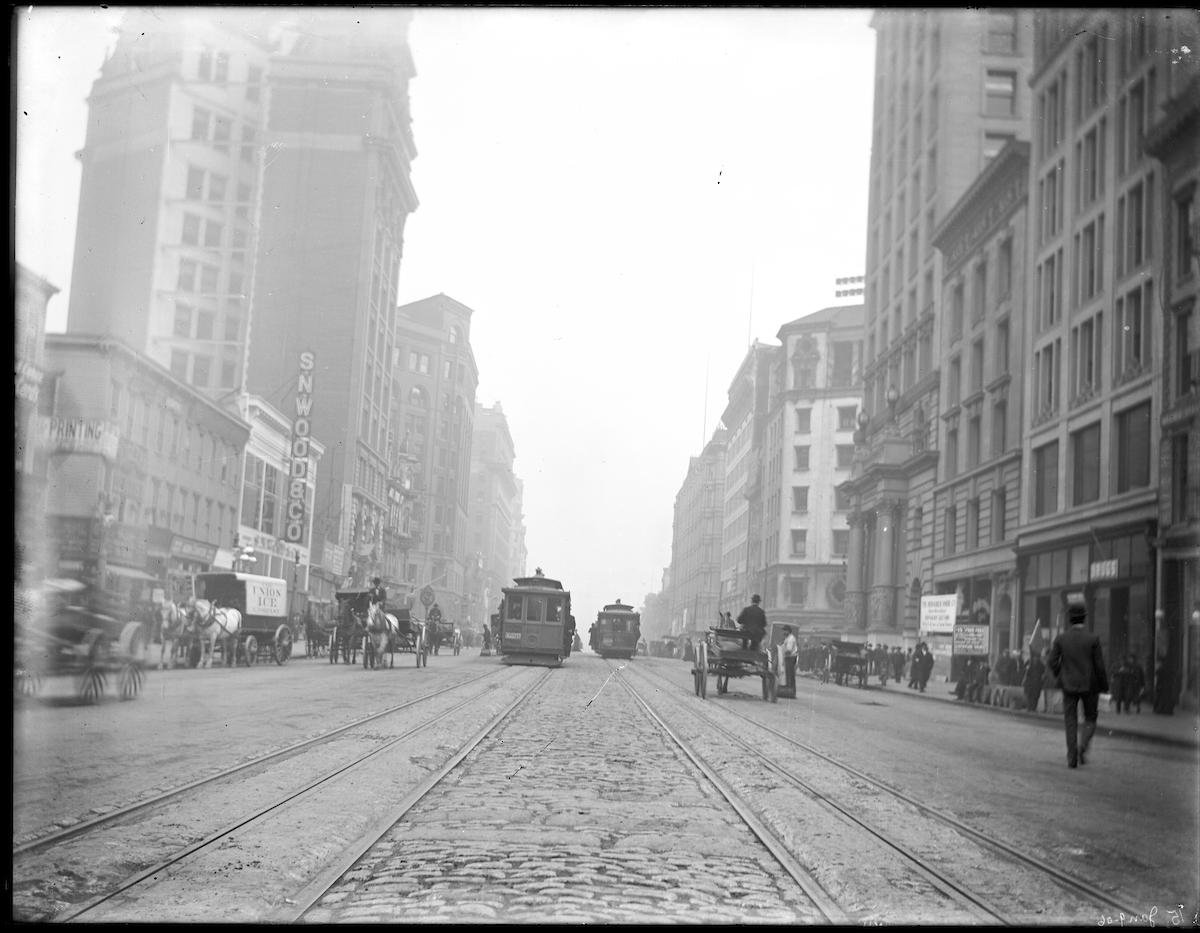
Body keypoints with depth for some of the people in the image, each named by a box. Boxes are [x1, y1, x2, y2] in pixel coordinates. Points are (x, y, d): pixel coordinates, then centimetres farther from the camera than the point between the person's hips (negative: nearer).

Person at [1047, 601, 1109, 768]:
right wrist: (1104, 687, 2)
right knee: (1090, 719, 14)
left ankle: (1072, 757, 1)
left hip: (1069, 685, 1)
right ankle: (1083, 746, -11)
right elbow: (1099, 665, -9)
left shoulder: (1061, 639, -3)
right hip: (1089, 685, -1)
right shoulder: (1093, 639, -9)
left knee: (1071, 722, 8)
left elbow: (1052, 663, -3)